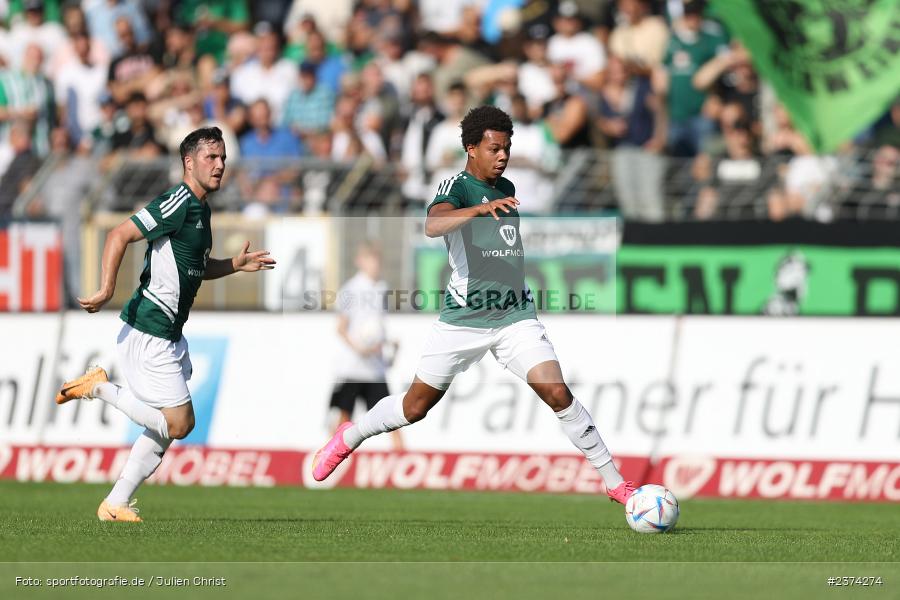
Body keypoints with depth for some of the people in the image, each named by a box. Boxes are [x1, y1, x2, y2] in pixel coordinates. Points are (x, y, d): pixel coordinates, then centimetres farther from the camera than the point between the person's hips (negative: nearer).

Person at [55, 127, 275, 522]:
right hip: (148, 334, -10)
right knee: (178, 422, -11)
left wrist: (236, 264, 15)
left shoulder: (200, 208, 14)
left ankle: (116, 504, 16)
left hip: (169, 336, 10)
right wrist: (107, 290, -29)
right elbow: (119, 236, -21)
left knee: (165, 427, 11)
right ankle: (100, 388, 0)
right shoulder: (178, 203, -16)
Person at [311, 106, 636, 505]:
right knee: (416, 406, 8)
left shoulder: (506, 190, 13)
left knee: (559, 394, -12)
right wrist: (481, 209, -47)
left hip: (516, 316, 4)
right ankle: (349, 438, 34)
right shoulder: (456, 186, -9)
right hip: (463, 318, -4)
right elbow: (432, 225, -33)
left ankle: (614, 483, -8)